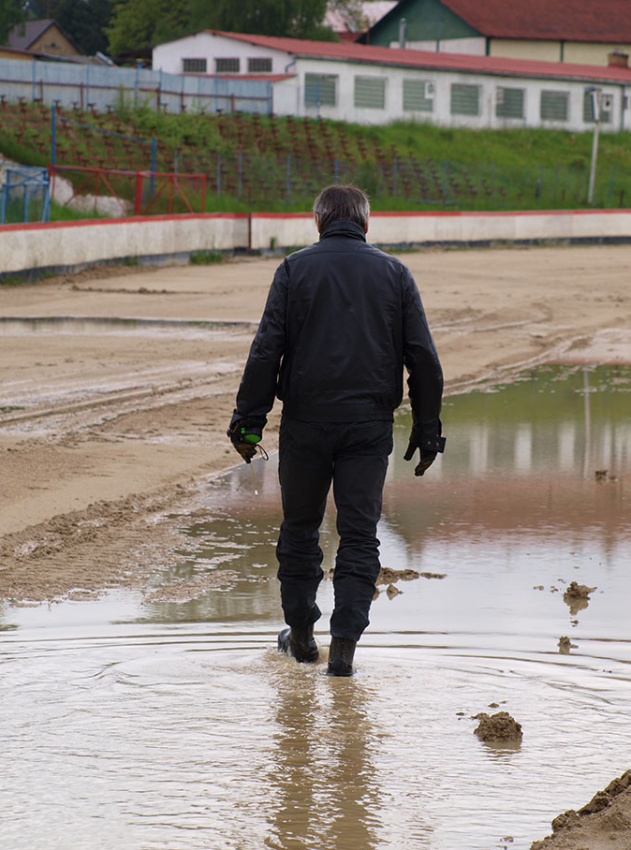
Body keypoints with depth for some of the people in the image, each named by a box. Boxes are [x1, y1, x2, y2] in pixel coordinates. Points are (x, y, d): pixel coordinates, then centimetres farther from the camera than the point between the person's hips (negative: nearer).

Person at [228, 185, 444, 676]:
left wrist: (249, 421, -2)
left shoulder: (296, 269, 1)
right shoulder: (394, 273, 6)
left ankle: (301, 633, 25)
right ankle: (345, 644, -4)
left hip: (306, 423, 0)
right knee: (360, 536, 4)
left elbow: (266, 351, -5)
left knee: (300, 528, 15)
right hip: (370, 424, 1)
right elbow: (424, 359, 4)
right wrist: (428, 430, 10)